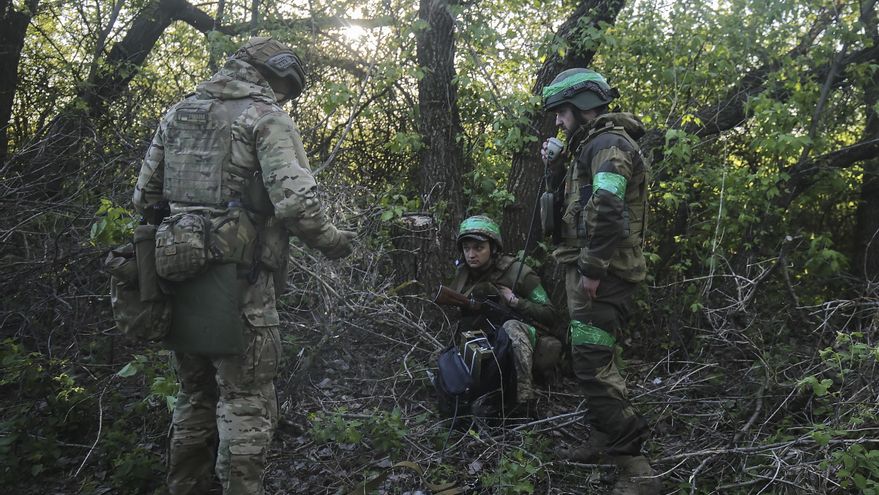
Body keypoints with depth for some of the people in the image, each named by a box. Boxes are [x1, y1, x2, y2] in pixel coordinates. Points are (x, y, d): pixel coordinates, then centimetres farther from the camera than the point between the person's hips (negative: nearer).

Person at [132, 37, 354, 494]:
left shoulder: (177, 113, 16)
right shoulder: (267, 117, -5)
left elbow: (144, 195, 15)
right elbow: (295, 200, -17)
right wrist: (331, 241, -1)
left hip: (176, 274, 7)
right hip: (237, 283, -7)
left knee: (195, 395, 20)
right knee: (246, 402, 1)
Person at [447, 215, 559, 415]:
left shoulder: (517, 271, -8)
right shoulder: (462, 274, 6)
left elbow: (549, 315, -9)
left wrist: (514, 301, -20)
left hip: (517, 341, -3)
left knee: (512, 327, -39)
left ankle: (526, 404, -45)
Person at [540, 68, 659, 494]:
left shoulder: (609, 143, -13)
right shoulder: (591, 145, 20)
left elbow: (607, 208, -27)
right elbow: (573, 203, 25)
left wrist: (592, 269, -26)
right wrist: (554, 167, 13)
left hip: (602, 272, -11)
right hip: (590, 268, 11)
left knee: (592, 364, -13)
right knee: (590, 358, 18)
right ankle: (604, 439, 32)